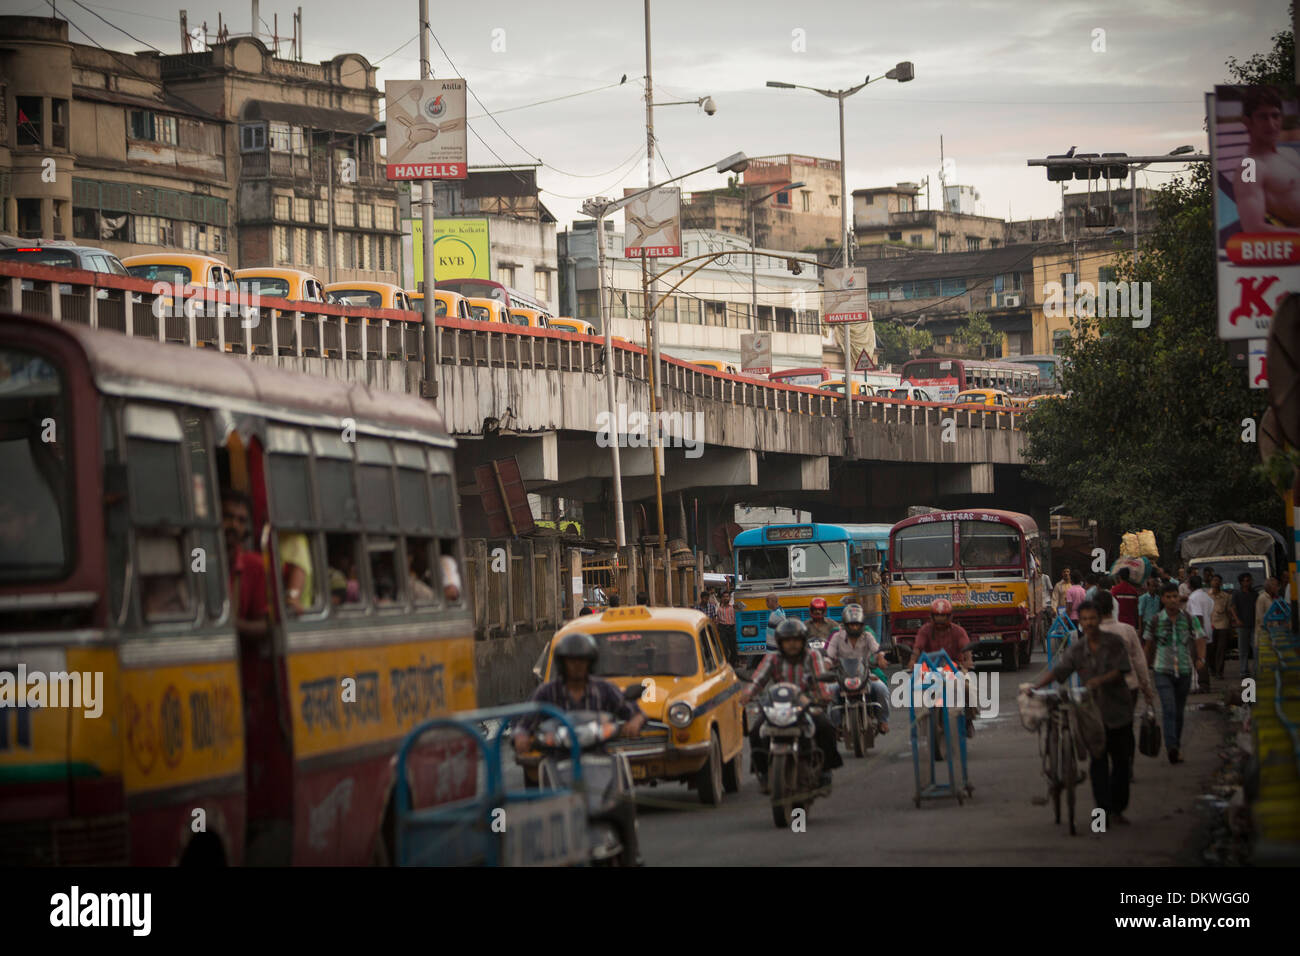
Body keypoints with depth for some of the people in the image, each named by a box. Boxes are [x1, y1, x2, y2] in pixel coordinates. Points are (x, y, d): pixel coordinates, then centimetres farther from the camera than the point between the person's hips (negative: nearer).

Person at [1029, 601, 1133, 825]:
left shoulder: (1114, 642, -1)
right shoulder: (1076, 650, 3)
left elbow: (1122, 670, -10)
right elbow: (1057, 671, -7)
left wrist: (1101, 680, -27)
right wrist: (1036, 685, -23)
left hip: (1119, 711, 0)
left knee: (1121, 762, 7)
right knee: (1098, 762, -7)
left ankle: (1117, 809, 20)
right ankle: (1104, 810, -7)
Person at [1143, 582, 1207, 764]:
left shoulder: (1190, 619, 1)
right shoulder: (1155, 621, 0)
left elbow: (1200, 639, 0)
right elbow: (1149, 645, 12)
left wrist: (1201, 658, -18)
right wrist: (1147, 665, 18)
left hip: (1184, 670, 2)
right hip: (1163, 671, -2)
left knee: (1179, 711, 12)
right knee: (1169, 709, -17)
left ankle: (1177, 745, 29)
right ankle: (1172, 747, -26)